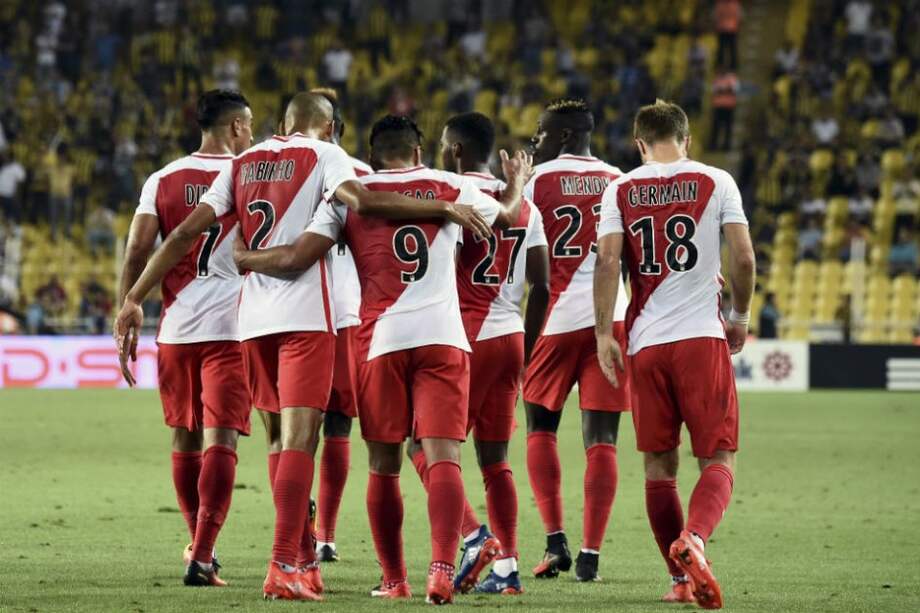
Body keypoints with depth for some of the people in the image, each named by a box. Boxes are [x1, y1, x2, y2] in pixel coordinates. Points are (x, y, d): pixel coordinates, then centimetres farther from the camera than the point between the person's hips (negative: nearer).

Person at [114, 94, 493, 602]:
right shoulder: (324, 155, 2)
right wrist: (444, 209, -17)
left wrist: (135, 299, 11)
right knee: (298, 436, -8)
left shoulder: (243, 164, 16)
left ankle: (302, 559, 21)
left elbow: (186, 233, 11)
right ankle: (283, 568, -16)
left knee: (285, 435, 16)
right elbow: (362, 201, -18)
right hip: (305, 316, -5)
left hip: (253, 317, 5)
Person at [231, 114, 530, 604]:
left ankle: (394, 579, 15)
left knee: (383, 466, 10)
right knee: (442, 456, -6)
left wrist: (242, 257, 15)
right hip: (442, 336, 0)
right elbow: (507, 213, 30)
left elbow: (297, 257, -3)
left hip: (382, 340, 0)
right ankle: (443, 569, -23)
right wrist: (517, 181, 52)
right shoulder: (451, 188, 10)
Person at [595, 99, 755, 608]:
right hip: (702, 337, -2)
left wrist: (603, 333, -1)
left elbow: (607, 262, -5)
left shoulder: (620, 190, 5)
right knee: (717, 460, 1)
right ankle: (693, 539, -28)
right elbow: (743, 258, -2)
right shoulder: (715, 182, 3)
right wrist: (740, 317, 12)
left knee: (658, 465, 11)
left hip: (645, 342, 2)